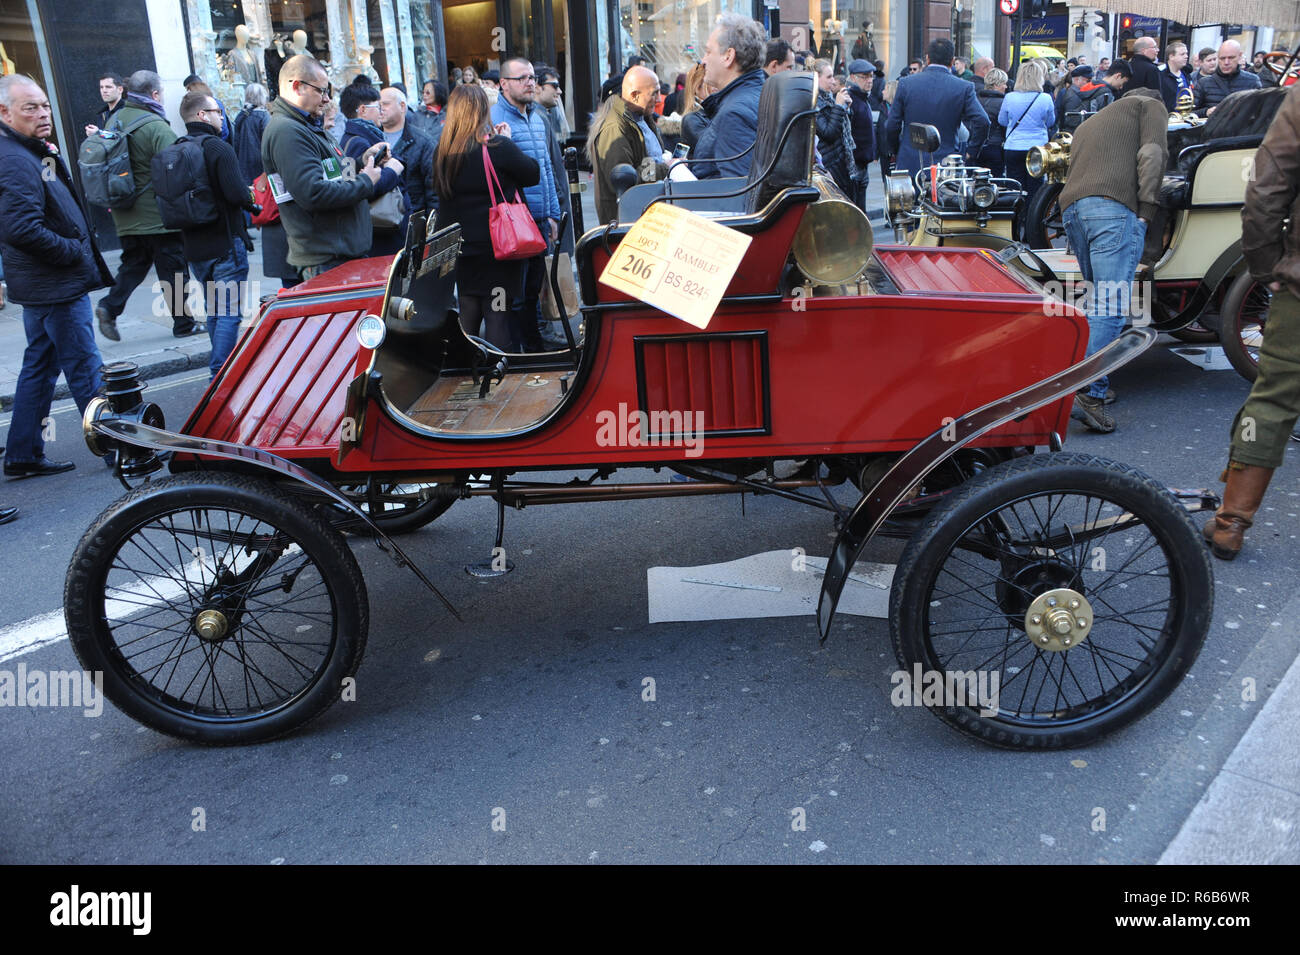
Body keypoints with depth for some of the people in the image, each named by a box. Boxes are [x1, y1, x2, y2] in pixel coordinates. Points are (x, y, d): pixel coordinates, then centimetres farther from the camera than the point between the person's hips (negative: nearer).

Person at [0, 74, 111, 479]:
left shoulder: (34, 153, 14)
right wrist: (76, 253, -18)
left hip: (44, 286, 11)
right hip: (56, 288, -11)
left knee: (39, 367, 15)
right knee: (85, 370, -3)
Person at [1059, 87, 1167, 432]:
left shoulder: (1088, 124, 39)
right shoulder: (1150, 106, 20)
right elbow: (1151, 154, 2)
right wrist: (1146, 208, -4)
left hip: (1071, 208, 7)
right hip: (1115, 207, -7)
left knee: (1097, 299, 14)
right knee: (1111, 306, -12)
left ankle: (1093, 383, 11)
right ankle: (1090, 393, -21)